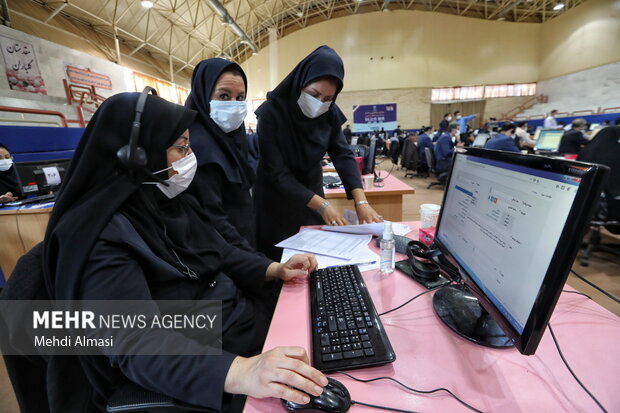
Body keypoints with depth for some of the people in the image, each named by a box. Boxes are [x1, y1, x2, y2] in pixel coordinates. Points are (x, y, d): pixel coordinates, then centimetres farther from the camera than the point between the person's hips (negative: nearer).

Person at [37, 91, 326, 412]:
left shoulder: (172, 202, 3)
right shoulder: (98, 235, -20)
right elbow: (137, 342, -30)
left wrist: (275, 269, -2)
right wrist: (239, 372, -43)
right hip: (204, 378, -7)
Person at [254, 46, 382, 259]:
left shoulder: (330, 113, -8)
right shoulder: (271, 112, -22)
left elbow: (343, 155, -12)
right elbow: (276, 172, -25)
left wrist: (361, 201, -25)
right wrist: (321, 204, -30)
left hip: (312, 192, 5)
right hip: (277, 200, -4)